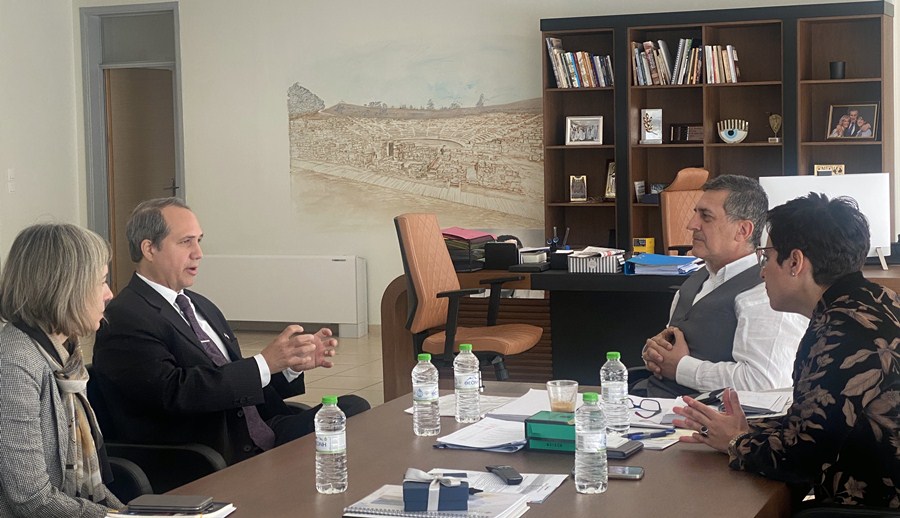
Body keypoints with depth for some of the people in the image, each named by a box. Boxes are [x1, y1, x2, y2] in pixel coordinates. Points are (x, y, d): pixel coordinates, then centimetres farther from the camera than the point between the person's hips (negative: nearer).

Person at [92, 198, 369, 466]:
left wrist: (293, 365, 1)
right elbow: (175, 391, -22)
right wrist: (265, 363, -22)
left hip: (261, 435, 9)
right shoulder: (124, 319, -8)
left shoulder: (201, 306, 21)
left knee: (353, 408, -12)